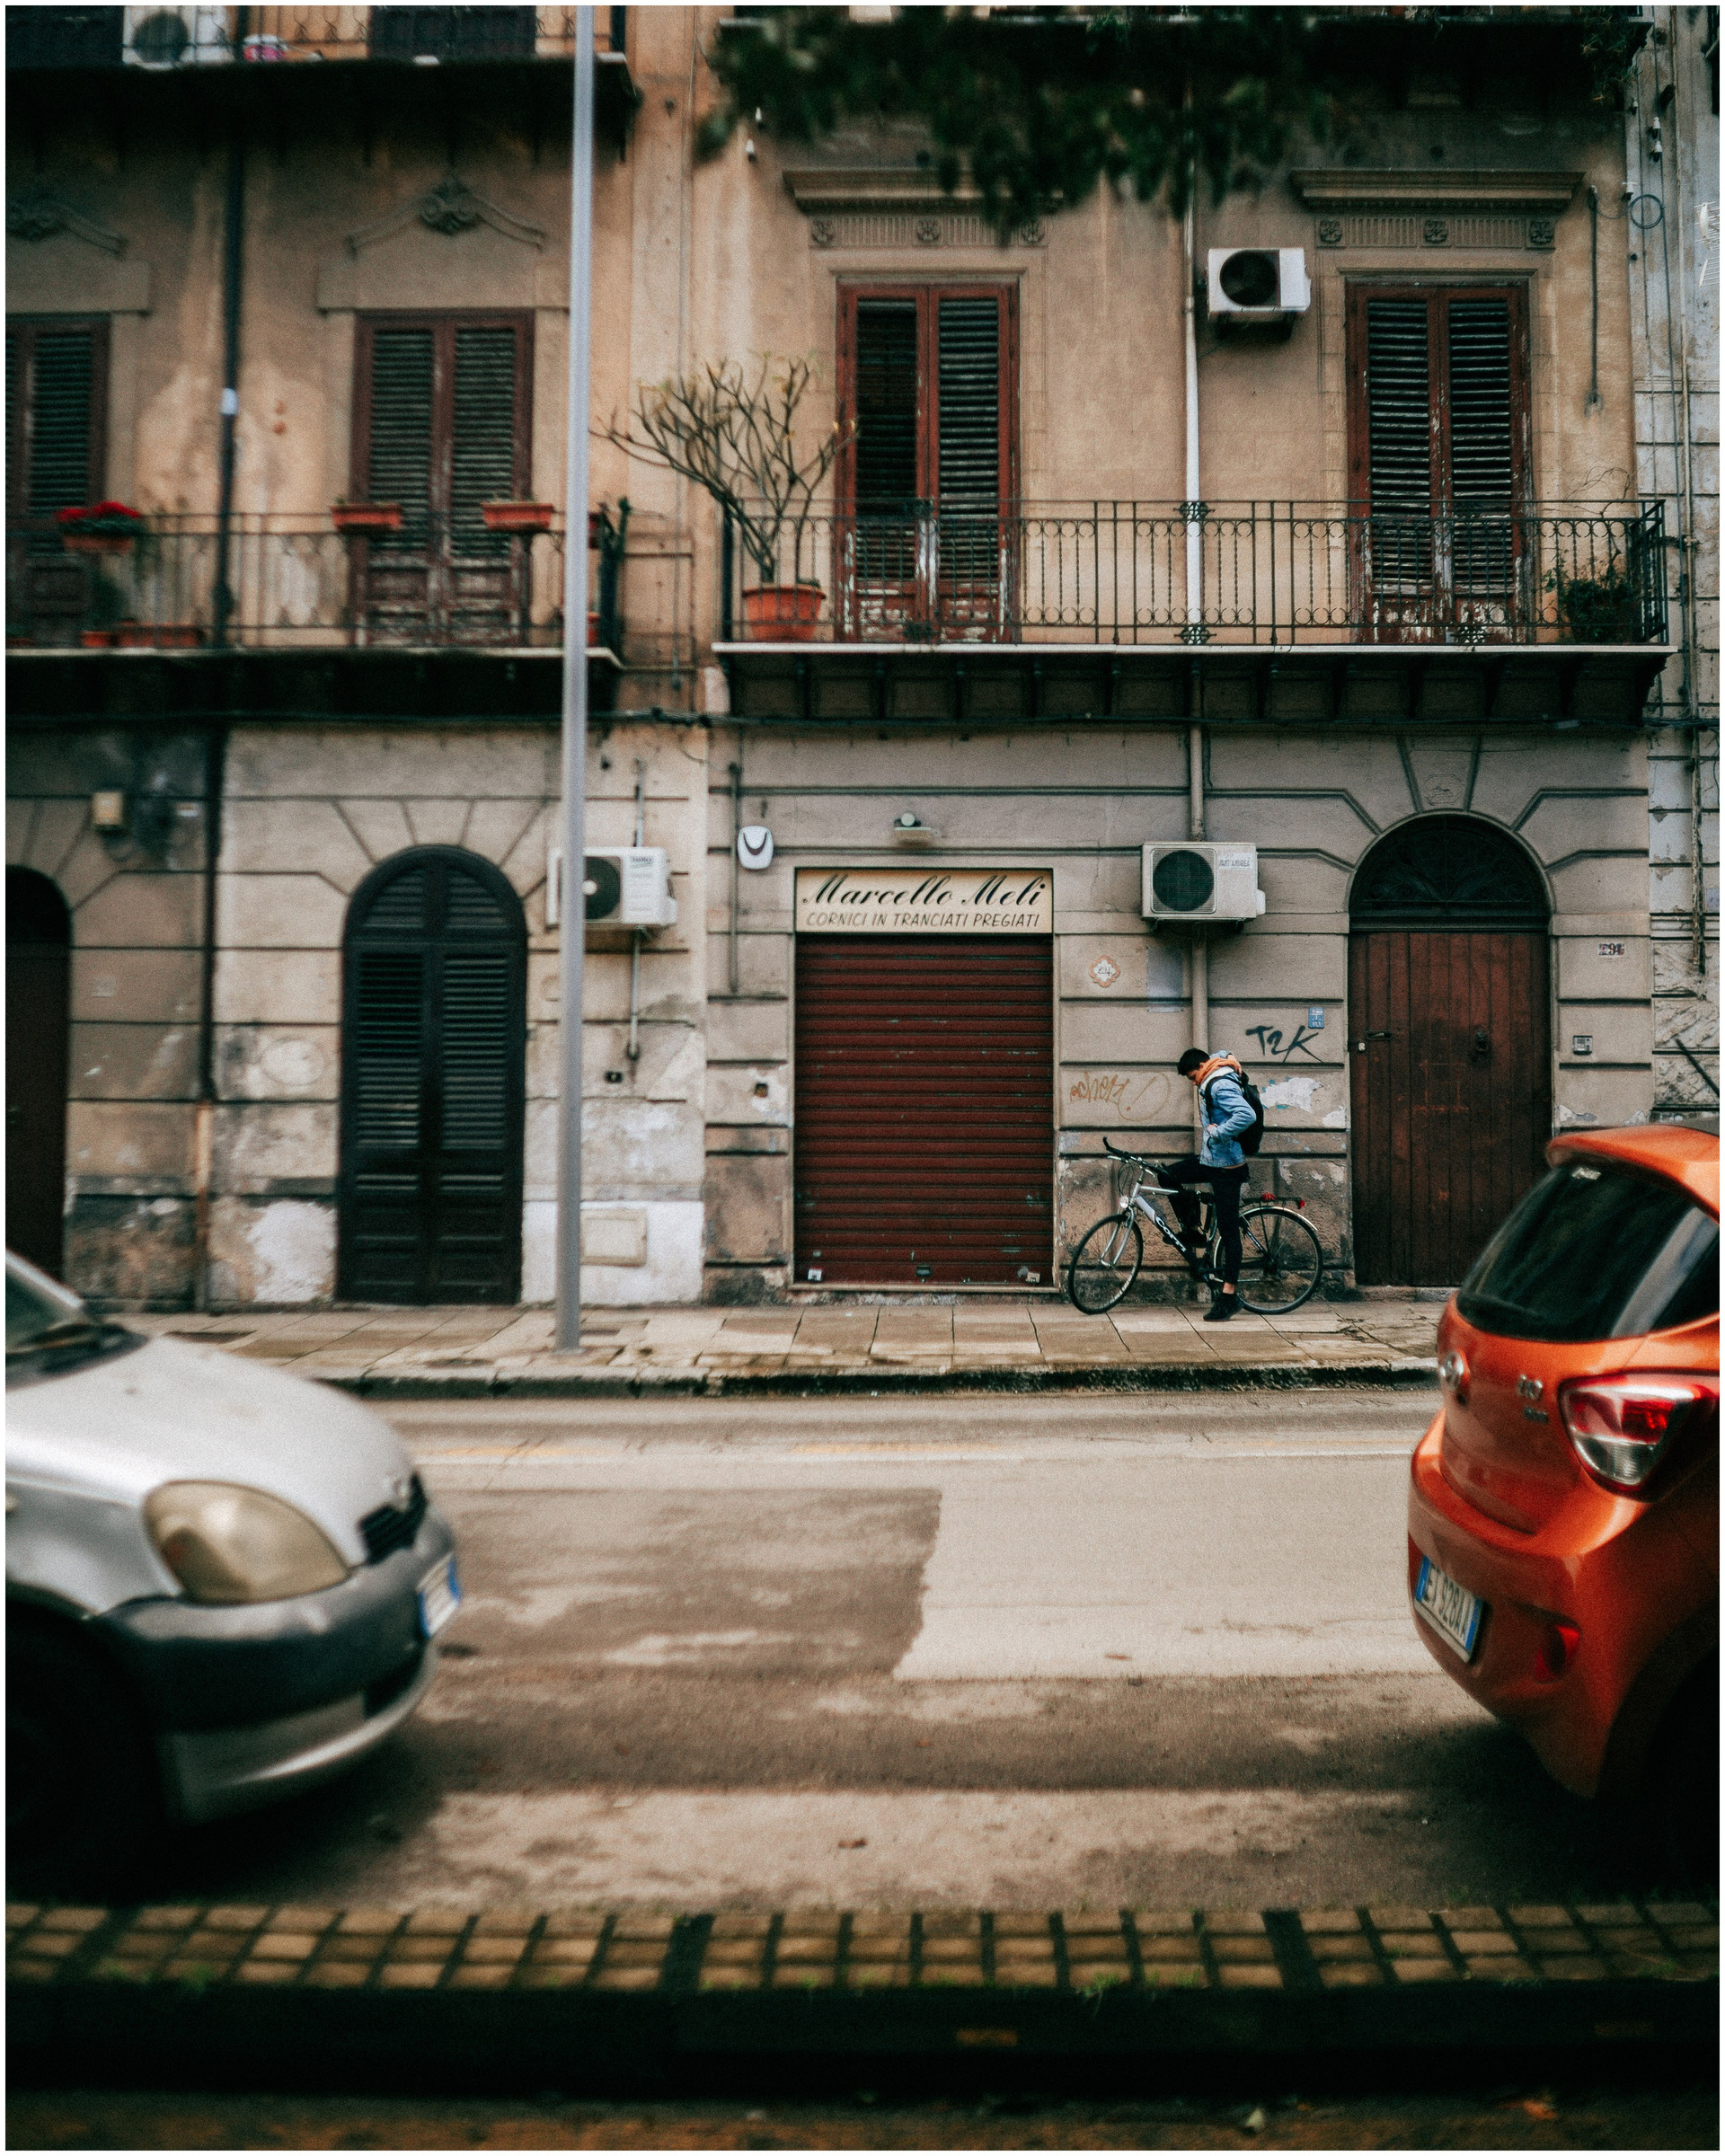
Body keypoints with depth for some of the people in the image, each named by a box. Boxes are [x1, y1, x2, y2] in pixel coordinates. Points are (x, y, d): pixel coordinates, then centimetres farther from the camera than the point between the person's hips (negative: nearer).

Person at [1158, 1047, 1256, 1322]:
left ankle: (1229, 1296, -1)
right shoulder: (1212, 1084, 10)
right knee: (1167, 1175, 10)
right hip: (1210, 1159, 10)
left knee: (1228, 1229, -5)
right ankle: (1192, 1234, 17)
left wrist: (1217, 1133, -24)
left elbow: (1247, 1115, -33)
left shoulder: (1222, 1085, -20)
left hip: (1227, 1167, -10)